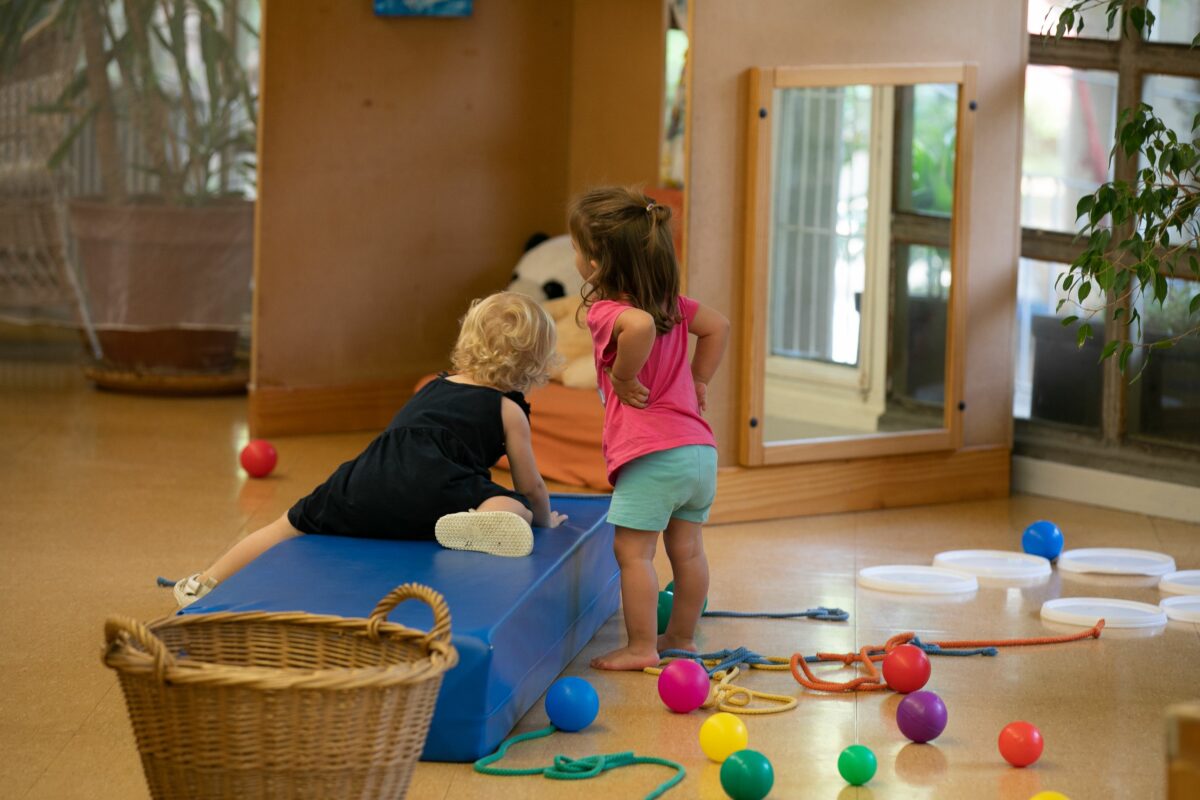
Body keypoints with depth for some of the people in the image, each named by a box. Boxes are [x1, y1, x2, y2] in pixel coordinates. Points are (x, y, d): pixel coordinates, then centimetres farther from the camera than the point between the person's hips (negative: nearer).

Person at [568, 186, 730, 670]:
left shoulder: (606, 311, -14)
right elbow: (718, 327, 22)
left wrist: (624, 377, -22)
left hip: (651, 455, -9)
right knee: (687, 549, 15)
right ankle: (682, 638, 26)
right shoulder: (670, 302, 11)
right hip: (699, 448, 9)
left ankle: (641, 647, 0)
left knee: (632, 551, -1)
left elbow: (641, 326, -37)